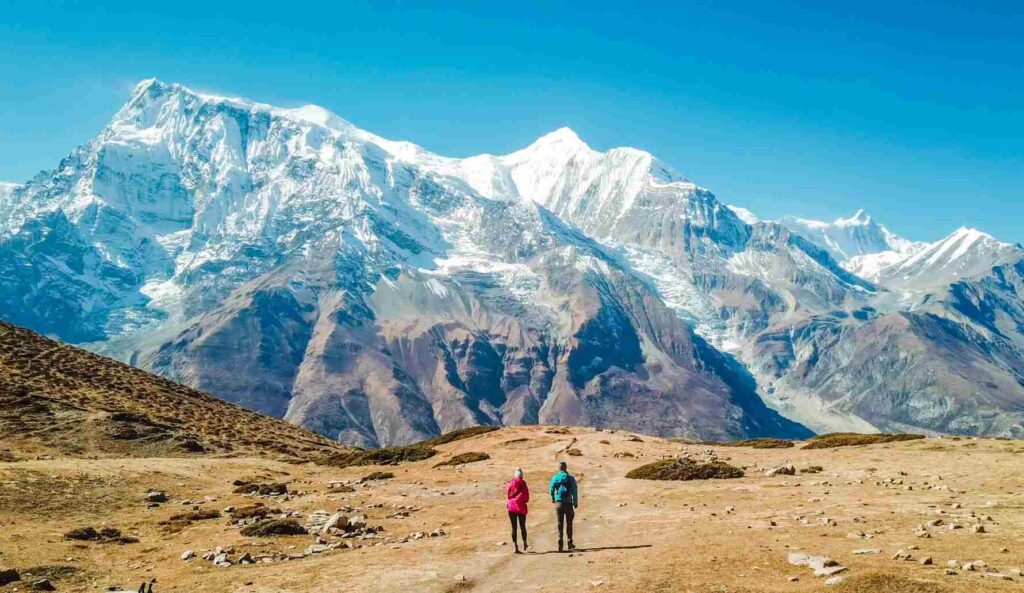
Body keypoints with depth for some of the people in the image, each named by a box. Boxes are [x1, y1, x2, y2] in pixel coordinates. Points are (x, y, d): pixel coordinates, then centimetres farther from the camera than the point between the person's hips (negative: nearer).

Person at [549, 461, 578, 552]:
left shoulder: (554, 478, 2)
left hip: (558, 503, 1)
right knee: (569, 523, 10)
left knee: (560, 524, 6)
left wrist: (552, 498, 20)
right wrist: (575, 503, 3)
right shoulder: (570, 478, -1)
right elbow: (574, 491, -3)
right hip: (568, 503, -1)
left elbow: (551, 490, 1)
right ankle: (570, 543, 10)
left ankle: (560, 543, -1)